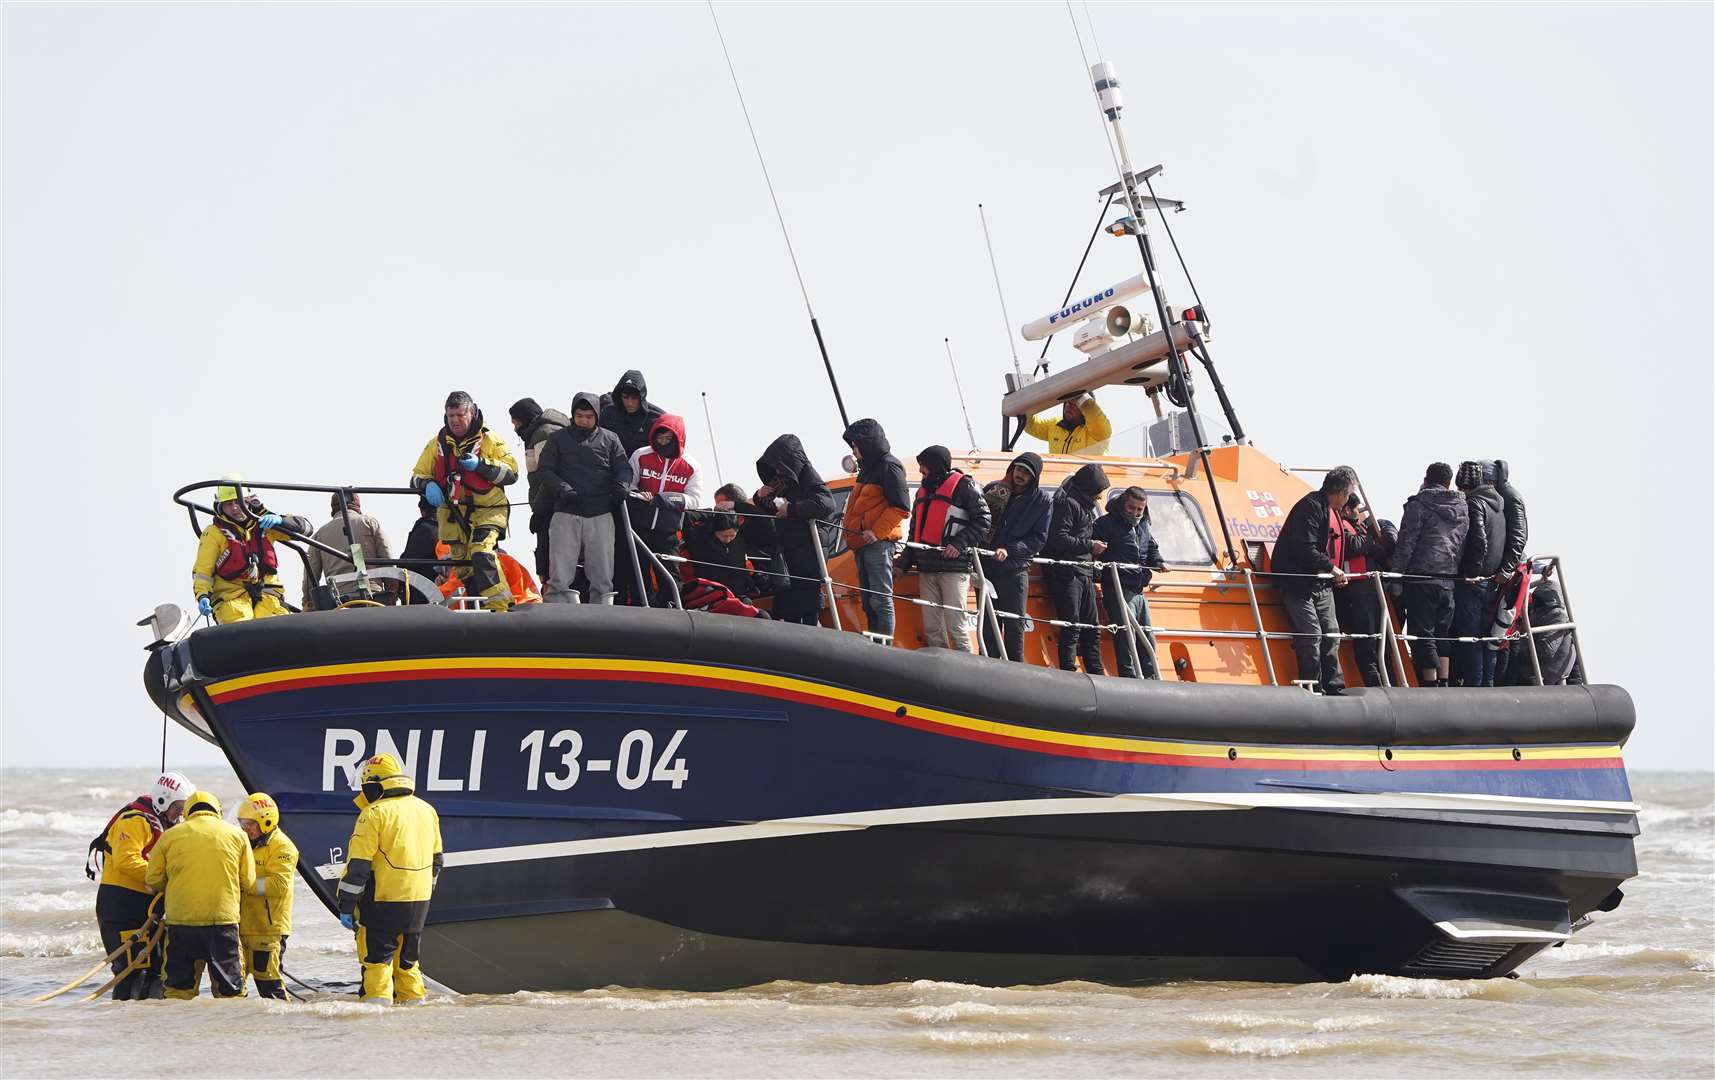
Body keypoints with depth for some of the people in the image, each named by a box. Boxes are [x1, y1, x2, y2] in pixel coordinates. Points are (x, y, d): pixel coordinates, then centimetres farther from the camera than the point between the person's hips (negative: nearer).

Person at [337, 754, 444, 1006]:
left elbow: (357, 865, -13)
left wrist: (346, 906, -9)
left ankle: (378, 1001, -10)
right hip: (419, 902, 6)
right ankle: (413, 1000, 19)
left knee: (377, 957, -2)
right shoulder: (427, 811, 10)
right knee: (407, 957, 18)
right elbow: (435, 860, 19)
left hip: (383, 901, -6)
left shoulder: (375, 813, -11)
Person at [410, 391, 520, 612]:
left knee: (481, 552, -27)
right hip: (453, 515, 5)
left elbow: (511, 473, -4)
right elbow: (417, 476, 16)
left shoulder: (490, 440, 2)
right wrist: (428, 485, -8)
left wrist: (481, 465, -18)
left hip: (487, 510, -5)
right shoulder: (437, 444, 12)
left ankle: (498, 607, -28)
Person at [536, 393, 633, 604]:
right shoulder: (558, 439, 10)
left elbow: (623, 468, 12)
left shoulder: (609, 439, 12)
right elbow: (544, 469, 6)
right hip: (565, 514, -1)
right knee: (560, 578, -7)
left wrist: (621, 485, -11)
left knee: (602, 577, 2)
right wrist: (561, 488, -13)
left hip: (600, 515, 1)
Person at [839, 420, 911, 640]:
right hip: (862, 544, 10)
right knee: (868, 601, 11)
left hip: (878, 544, -10)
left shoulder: (889, 467, -8)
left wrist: (877, 532, -20)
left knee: (881, 599, -12)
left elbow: (901, 508, -15)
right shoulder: (868, 468, 22)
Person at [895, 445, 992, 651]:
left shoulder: (964, 486, -1)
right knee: (932, 628, 4)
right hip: (927, 569, 8)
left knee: (955, 626, -12)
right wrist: (904, 562, 19)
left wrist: (959, 543, -18)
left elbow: (982, 521, -8)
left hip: (954, 567, -8)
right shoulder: (923, 491, 24)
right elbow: (915, 532, 28)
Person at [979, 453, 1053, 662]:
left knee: (1015, 628, -2)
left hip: (1015, 571, -2)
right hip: (986, 568, 2)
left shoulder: (1043, 501, 1)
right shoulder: (994, 489, 7)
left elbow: (1039, 539, -3)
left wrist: (1009, 550, -16)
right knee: (988, 627, 4)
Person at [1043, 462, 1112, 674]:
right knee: (1071, 627, -11)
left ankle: (1096, 673, 15)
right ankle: (1069, 673, -11)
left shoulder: (1086, 508, 21)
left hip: (1084, 575, 10)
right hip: (1067, 574, -10)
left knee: (1092, 628, 10)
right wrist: (1089, 545, -14)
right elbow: (1058, 538, -19)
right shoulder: (1068, 504, -10)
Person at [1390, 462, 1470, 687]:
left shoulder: (1418, 505, -5)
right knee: (1442, 634, 14)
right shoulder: (1463, 509, 15)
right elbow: (1466, 546, 17)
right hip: (1449, 580, 6)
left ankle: (1430, 686, -8)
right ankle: (1444, 685, 13)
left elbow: (1406, 545, -9)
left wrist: (1396, 578, -6)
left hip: (1422, 579, -6)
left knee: (1423, 635, -3)